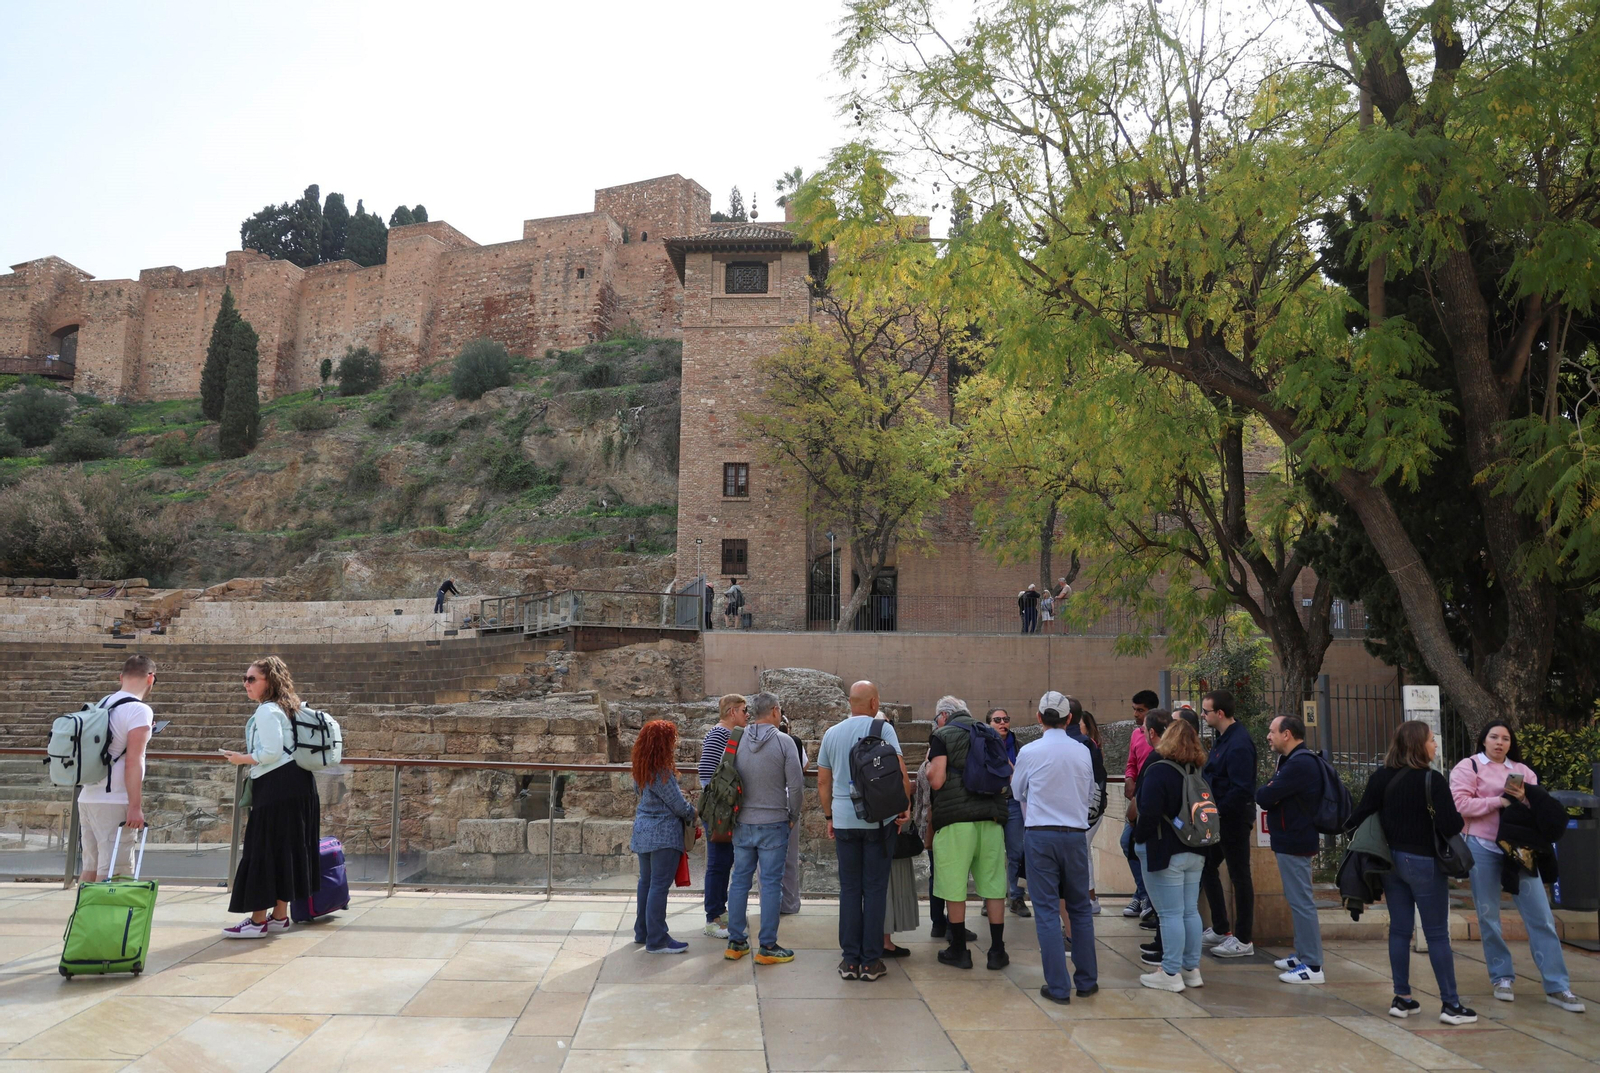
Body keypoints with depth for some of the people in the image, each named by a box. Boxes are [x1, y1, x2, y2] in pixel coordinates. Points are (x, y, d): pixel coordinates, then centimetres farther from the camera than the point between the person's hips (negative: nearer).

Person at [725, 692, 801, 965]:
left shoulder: (736, 741, 0)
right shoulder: (783, 741, -10)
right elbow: (796, 784, -11)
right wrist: (793, 816, 4)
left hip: (742, 823, 4)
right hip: (773, 824, -4)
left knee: (739, 881, 12)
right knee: (771, 884, 2)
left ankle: (736, 942, 18)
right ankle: (767, 947, 5)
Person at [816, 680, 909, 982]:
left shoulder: (832, 733, 8)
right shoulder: (882, 728, -5)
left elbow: (822, 781, 11)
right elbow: (900, 772, -12)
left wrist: (829, 816, 19)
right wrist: (905, 807, 0)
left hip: (844, 819, 3)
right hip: (879, 820, -3)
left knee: (849, 889, 9)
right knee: (875, 889, 3)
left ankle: (850, 960, 10)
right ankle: (871, 961, 7)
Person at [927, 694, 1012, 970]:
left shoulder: (941, 736, -1)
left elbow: (937, 780, -10)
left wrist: (929, 764, 8)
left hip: (955, 820, -5)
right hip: (992, 818, 5)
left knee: (954, 888, 5)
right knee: (993, 885, 8)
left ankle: (958, 950, 12)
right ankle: (997, 952, 12)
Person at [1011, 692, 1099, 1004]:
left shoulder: (1030, 752, -8)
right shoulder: (1082, 752, -2)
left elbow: (1017, 792, 8)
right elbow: (1090, 795, 11)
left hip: (1041, 834, -2)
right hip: (1076, 834, 2)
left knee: (1047, 911, 3)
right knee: (1080, 908, 15)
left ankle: (1058, 987, 3)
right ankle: (1087, 980, 22)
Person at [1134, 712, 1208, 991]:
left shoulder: (1158, 770, -18)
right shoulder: (1196, 769, 9)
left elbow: (1149, 814, -22)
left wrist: (1139, 838, -7)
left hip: (1166, 851, -8)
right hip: (1195, 852, 8)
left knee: (1170, 914, -2)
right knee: (1190, 911, 14)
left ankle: (1171, 973, 3)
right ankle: (1191, 969, 22)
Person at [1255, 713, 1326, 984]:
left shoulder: (1300, 764, -21)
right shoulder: (1294, 760, 15)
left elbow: (1264, 797, -22)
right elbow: (1269, 794, 12)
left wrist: (1263, 791, -2)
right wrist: (1268, 792, -8)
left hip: (1294, 843, -11)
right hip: (1291, 840, 11)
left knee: (1301, 902, -7)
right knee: (1297, 901, 16)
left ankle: (1313, 966, -2)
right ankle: (1303, 955, 25)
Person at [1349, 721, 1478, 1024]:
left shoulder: (1381, 778, 2)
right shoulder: (1432, 780, -15)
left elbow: (1360, 817, 0)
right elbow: (1451, 826, -18)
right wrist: (1460, 819, 2)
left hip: (1391, 860, 6)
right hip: (1423, 862, -5)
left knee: (1399, 930, 11)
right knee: (1437, 934, 3)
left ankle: (1401, 999, 16)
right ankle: (1450, 1004, 8)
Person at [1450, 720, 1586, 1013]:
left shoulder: (1522, 770, 14)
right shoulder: (1468, 767, 0)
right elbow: (1460, 804, -12)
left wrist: (1524, 799, -11)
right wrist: (1501, 801, -15)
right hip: (1483, 848, -3)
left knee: (1541, 916, 0)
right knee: (1488, 917, 6)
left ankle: (1557, 987, 6)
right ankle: (1501, 977, 21)